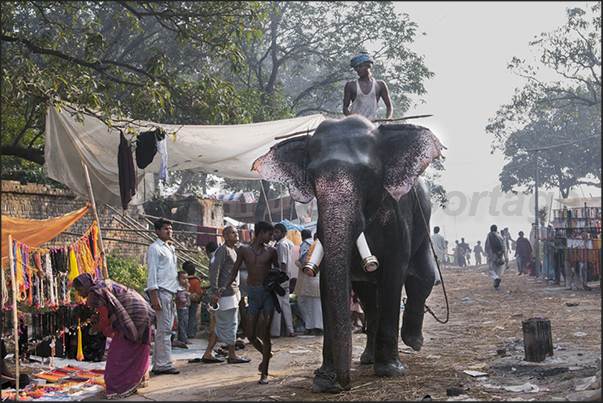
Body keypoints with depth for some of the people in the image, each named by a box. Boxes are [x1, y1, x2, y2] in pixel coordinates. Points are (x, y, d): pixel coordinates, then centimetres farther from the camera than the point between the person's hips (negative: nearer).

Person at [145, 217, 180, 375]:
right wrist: (154, 296, -18)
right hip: (161, 291, -9)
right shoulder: (154, 248, -6)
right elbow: (152, 273, -12)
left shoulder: (170, 248, 21)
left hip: (170, 292, 9)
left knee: (164, 329, 9)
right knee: (164, 329, -10)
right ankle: (164, 364, -8)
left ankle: (158, 364, 12)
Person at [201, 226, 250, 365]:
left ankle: (208, 354, 15)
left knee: (221, 324, 12)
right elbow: (214, 271, -19)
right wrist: (215, 292, -25)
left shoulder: (232, 251, 19)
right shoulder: (223, 250, -12)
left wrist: (237, 290, 23)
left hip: (233, 292, 10)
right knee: (230, 323, -2)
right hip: (226, 294, -10)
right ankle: (232, 355, 7)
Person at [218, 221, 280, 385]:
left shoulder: (270, 251, 3)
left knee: (265, 333, -8)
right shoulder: (244, 250, 4)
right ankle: (266, 354, 34)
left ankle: (264, 373, -2)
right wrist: (225, 286, -10)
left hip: (268, 292, -2)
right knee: (251, 335, 1)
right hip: (253, 294, 2)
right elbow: (234, 272, 7)